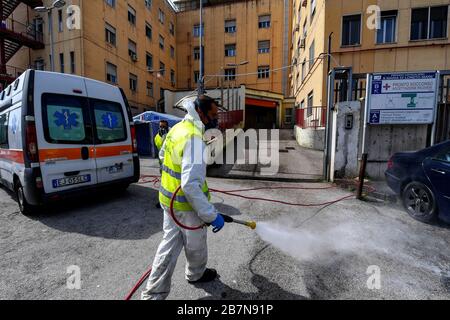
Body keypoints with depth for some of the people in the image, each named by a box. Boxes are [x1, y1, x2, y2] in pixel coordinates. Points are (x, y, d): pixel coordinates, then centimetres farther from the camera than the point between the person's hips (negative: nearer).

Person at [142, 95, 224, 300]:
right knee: (196, 245, 20)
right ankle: (196, 274, 48)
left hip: (169, 199, 8)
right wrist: (211, 215, -28)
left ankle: (153, 294, 30)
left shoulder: (178, 128, 4)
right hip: (187, 204, -8)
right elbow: (191, 185, -34)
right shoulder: (194, 139, -27)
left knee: (169, 245, 20)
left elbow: (162, 155, 21)